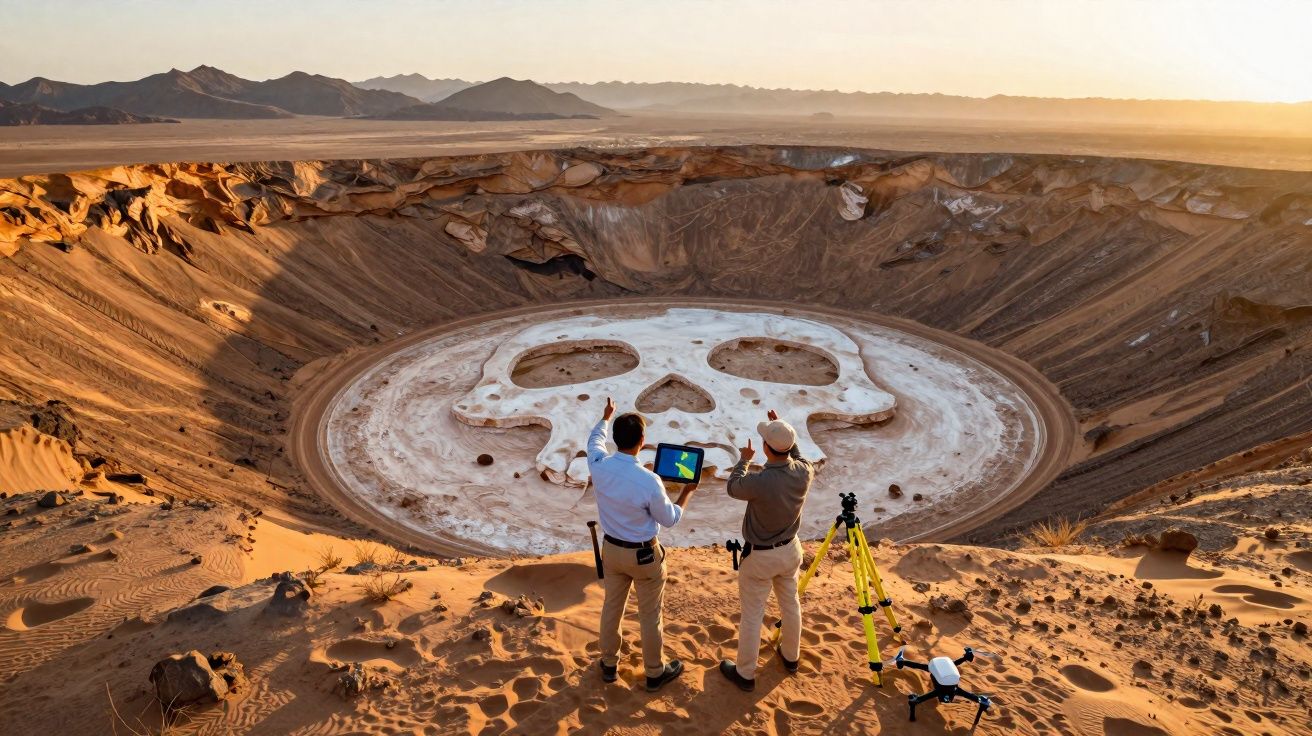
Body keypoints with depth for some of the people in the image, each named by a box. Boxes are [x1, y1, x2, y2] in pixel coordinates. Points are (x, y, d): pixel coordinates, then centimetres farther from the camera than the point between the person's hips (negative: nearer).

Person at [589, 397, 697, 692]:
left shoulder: (599, 465, -18)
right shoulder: (649, 481, -31)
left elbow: (594, 441, 9)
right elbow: (669, 519, -13)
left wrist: (605, 416, 27)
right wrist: (687, 492, 2)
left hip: (612, 549, 5)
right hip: (644, 554, -5)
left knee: (612, 607, 22)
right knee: (650, 615, 14)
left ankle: (609, 664, 41)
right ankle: (655, 672, 32)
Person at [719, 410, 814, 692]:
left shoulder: (759, 482, -34)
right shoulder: (804, 472, -18)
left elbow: (733, 487, -10)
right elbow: (797, 456, 9)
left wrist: (743, 460, 7)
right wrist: (784, 432, 13)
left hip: (760, 556, -6)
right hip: (790, 549, 6)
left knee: (752, 615, 10)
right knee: (791, 604, 24)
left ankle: (745, 674, 25)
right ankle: (791, 656, 46)